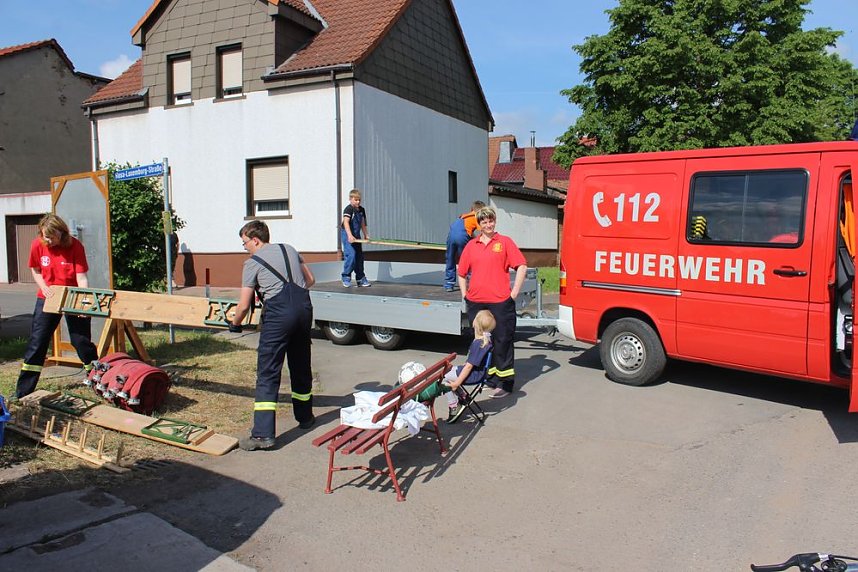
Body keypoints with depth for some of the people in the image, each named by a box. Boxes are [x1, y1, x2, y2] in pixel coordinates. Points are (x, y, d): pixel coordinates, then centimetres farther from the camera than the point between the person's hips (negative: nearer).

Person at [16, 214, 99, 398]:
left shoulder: (75, 245, -17)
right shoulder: (37, 245, -9)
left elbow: (81, 277, -19)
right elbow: (35, 270, 7)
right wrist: (43, 286, -13)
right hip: (47, 297, 2)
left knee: (82, 341, 2)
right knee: (36, 343, 2)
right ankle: (23, 392, 10)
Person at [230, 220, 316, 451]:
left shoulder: (252, 262, 4)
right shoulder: (289, 249, 19)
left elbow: (244, 305, 3)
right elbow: (310, 280, 22)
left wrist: (234, 324, 21)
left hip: (278, 313, -6)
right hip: (304, 308, 6)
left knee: (267, 373, -3)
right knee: (301, 365, 21)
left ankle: (263, 434, -6)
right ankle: (305, 417, 37)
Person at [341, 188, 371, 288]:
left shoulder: (361, 210, 9)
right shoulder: (348, 209, -15)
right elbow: (346, 222, -26)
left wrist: (366, 235, 18)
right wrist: (350, 235, -37)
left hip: (357, 236, 8)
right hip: (348, 235, -8)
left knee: (359, 256, 11)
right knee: (351, 255, -18)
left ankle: (360, 279, 20)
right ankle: (346, 277, -4)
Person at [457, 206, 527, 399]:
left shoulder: (505, 242, 2)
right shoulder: (471, 245, 12)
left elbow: (522, 266, -2)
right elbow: (462, 273, 19)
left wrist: (514, 292, -6)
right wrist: (464, 294, 10)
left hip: (500, 302, -4)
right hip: (476, 303, 4)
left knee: (502, 341, 1)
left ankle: (504, 383, 8)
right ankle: (485, 378, 26)